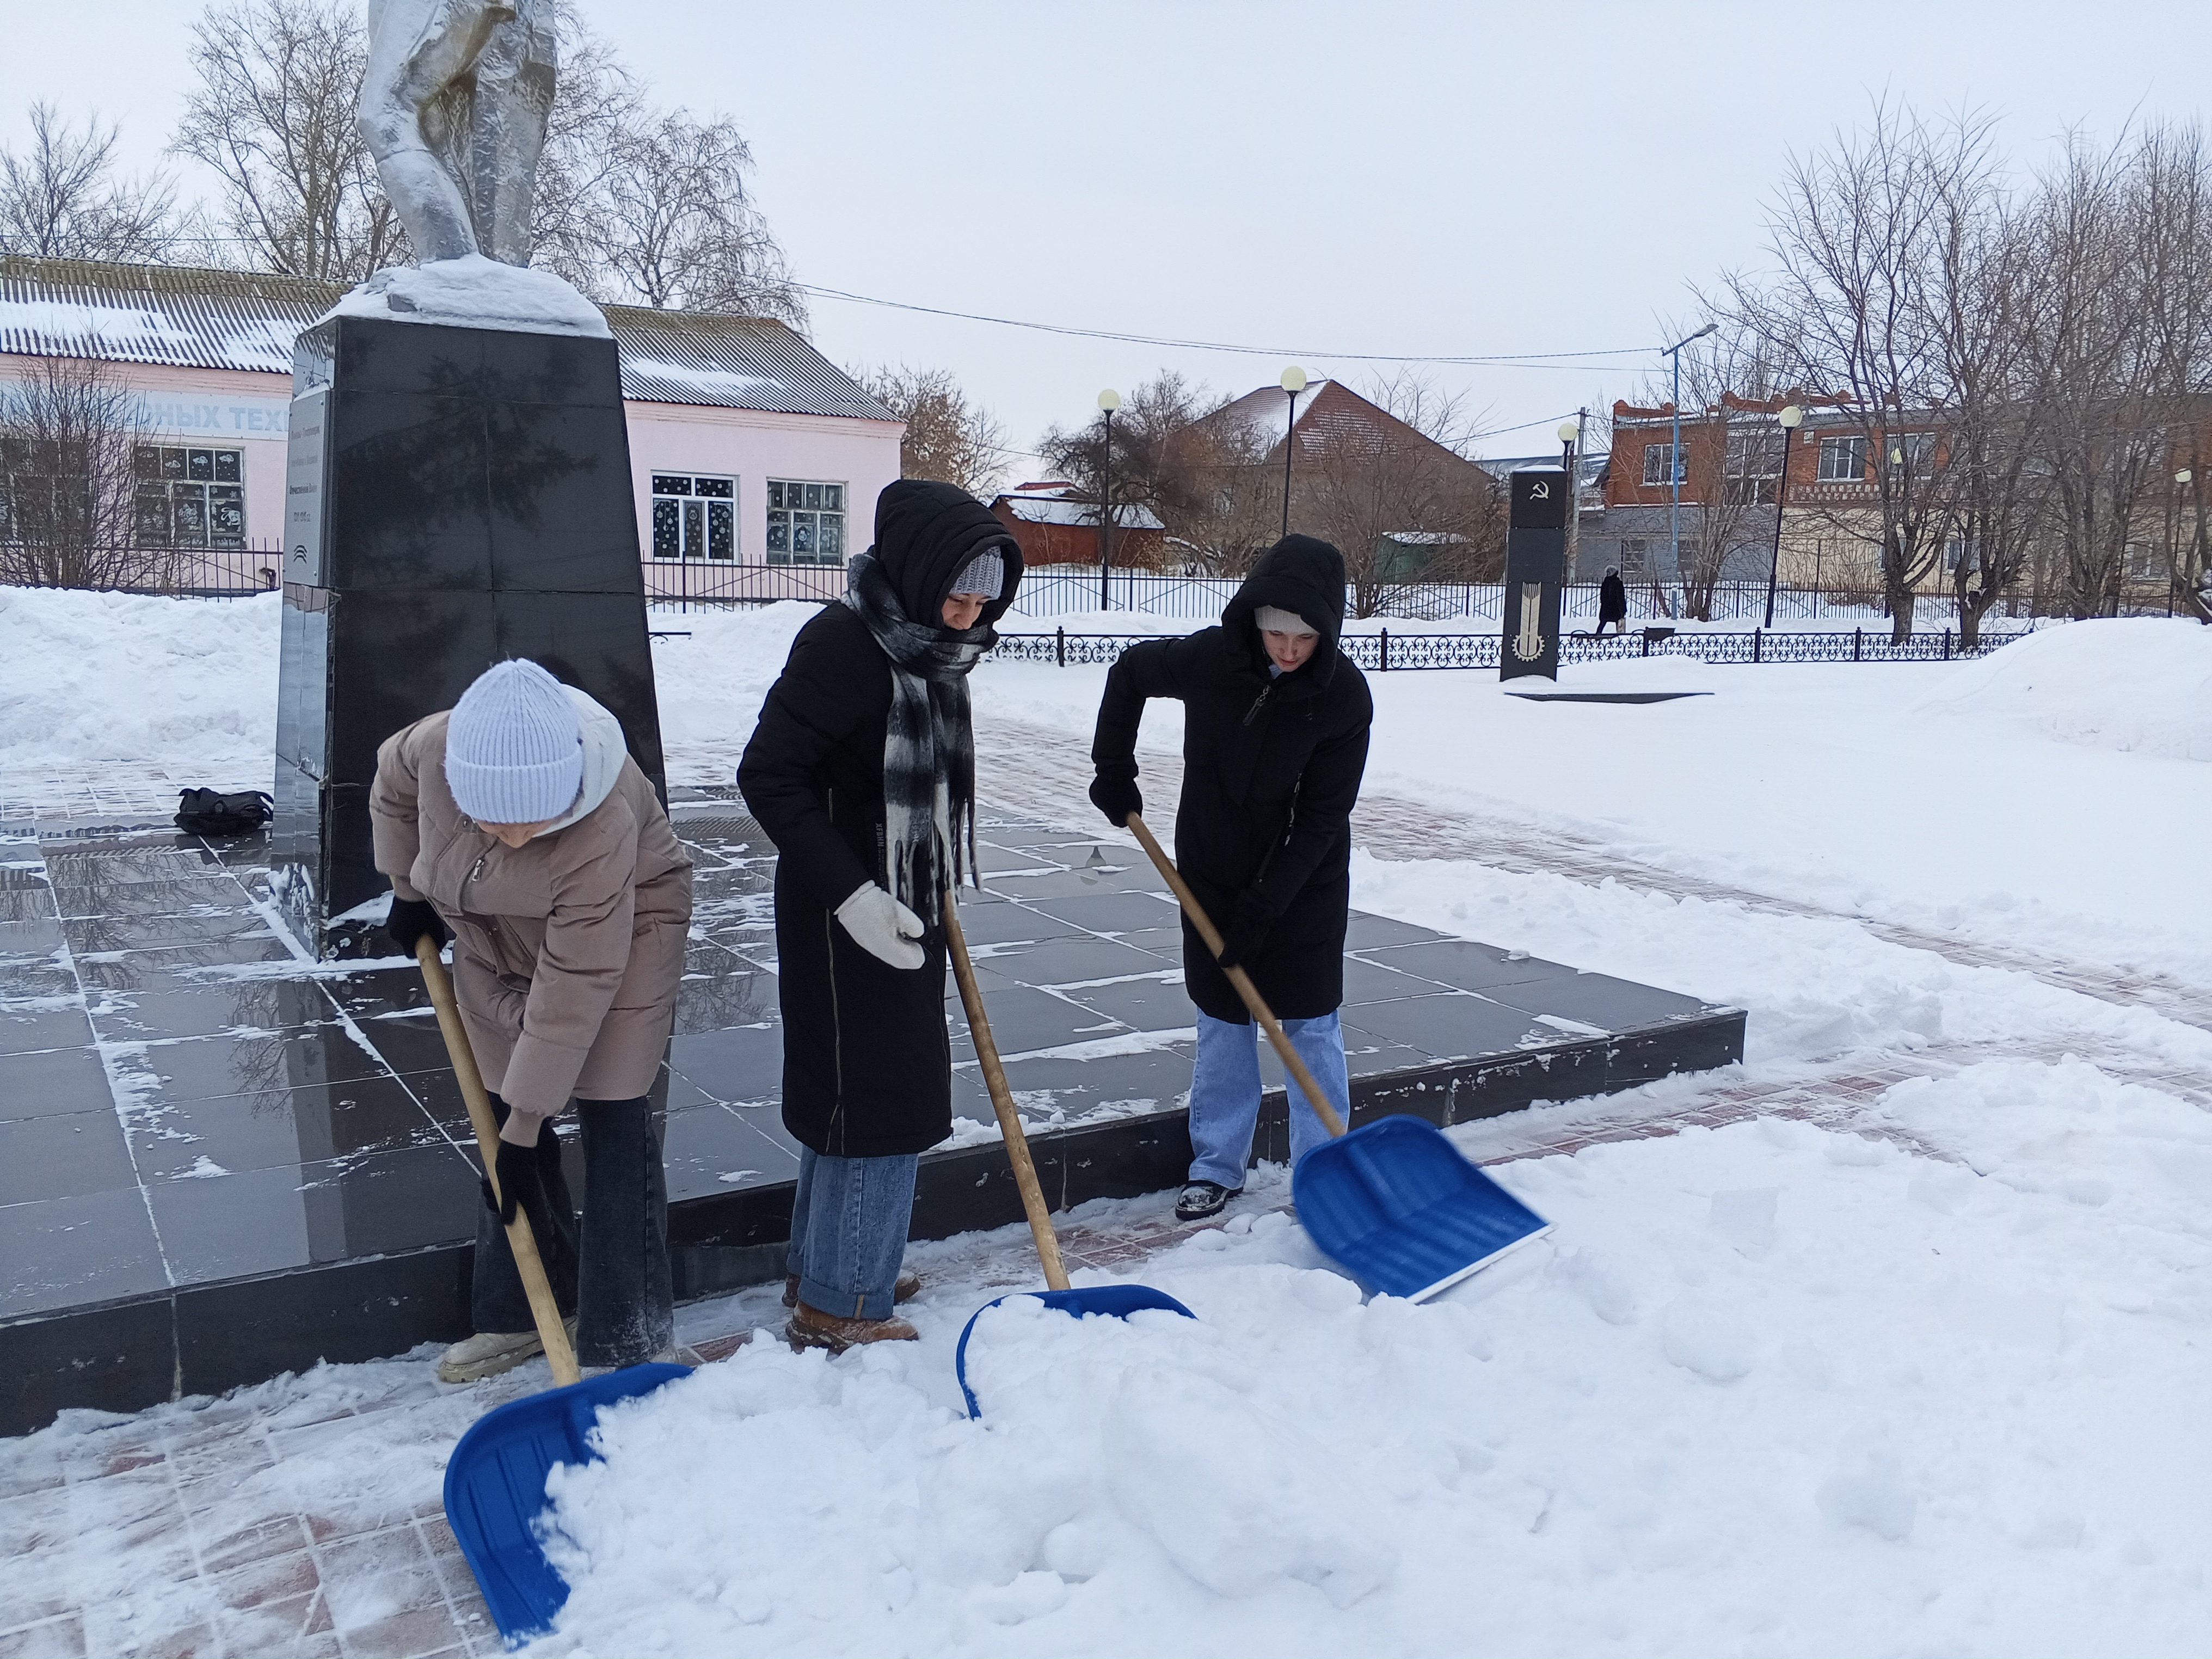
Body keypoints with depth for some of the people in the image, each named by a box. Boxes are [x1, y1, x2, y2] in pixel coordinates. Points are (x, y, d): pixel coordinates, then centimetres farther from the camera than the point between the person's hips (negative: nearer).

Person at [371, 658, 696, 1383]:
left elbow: (573, 990, -35)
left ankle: (629, 1336, 0)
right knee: (503, 1115, 5)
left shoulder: (604, 830, -41)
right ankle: (520, 1309, 20)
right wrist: (408, 889, 6)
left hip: (621, 931, -5)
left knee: (613, 1121, -9)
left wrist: (528, 1123, -29)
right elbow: (393, 785, 0)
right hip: (494, 944, 5)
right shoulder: (440, 746, -29)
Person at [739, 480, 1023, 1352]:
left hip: (900, 904, 9)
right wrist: (850, 892, -27)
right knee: (876, 1096, -2)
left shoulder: (929, 646, 6)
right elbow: (769, 774, -22)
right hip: (844, 912, -9)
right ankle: (837, 1305, 12)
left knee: (881, 1082, 18)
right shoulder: (843, 643, -20)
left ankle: (822, 1265, 34)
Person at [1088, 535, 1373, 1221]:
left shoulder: (1344, 696, -20)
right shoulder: (1210, 658, -17)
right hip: (1213, 874, 2)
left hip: (1304, 883, -2)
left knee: (1310, 1027, 3)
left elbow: (1321, 820, -17)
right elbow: (1130, 673, 4)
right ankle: (1217, 1168, 23)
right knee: (1222, 1025, 11)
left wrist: (1263, 906, -20)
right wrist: (1113, 770, 2)